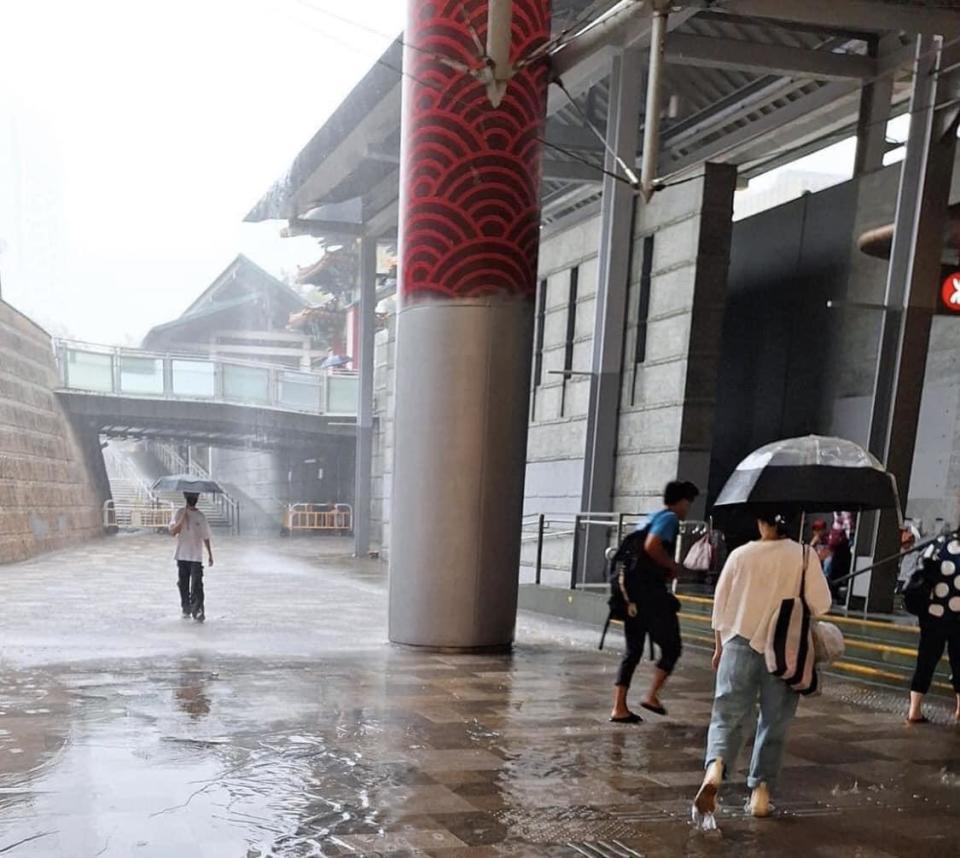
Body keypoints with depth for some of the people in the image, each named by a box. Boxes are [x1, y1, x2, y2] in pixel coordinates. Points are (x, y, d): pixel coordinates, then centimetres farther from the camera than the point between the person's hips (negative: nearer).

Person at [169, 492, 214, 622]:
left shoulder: (201, 516, 6)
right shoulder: (180, 513, 3)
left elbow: (206, 537, 13)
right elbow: (173, 531, -9)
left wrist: (210, 554, 13)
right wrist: (183, 518, -18)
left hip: (196, 556, -1)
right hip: (182, 555, 1)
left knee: (197, 584, -11)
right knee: (183, 584, 8)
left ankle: (198, 611, -15)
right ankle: (186, 609, 20)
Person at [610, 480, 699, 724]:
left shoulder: (653, 518, 22)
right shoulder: (670, 518, -6)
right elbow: (651, 546, -23)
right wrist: (673, 566, -8)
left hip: (631, 589, 9)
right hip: (650, 591, -9)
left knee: (633, 650, 10)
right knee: (671, 647, 5)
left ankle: (619, 708, 8)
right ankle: (652, 696, 3)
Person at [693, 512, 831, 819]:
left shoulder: (741, 555, -2)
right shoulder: (805, 556, -6)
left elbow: (720, 605, 4)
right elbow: (820, 603, -7)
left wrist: (720, 646, 17)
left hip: (741, 646, 0)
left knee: (728, 716, 3)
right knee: (774, 723, 14)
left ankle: (715, 768, -23)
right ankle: (760, 791, 15)